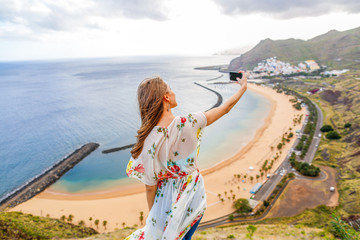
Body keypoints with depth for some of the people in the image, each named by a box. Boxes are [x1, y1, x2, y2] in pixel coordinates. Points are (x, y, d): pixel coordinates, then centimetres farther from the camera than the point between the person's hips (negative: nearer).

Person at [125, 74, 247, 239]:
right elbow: (226, 108, -8)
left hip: (168, 199, -1)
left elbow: (150, 187, -13)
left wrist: (152, 213, 6)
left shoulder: (147, 141, -24)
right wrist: (243, 87, 9)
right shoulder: (189, 123, -24)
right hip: (193, 195, 2)